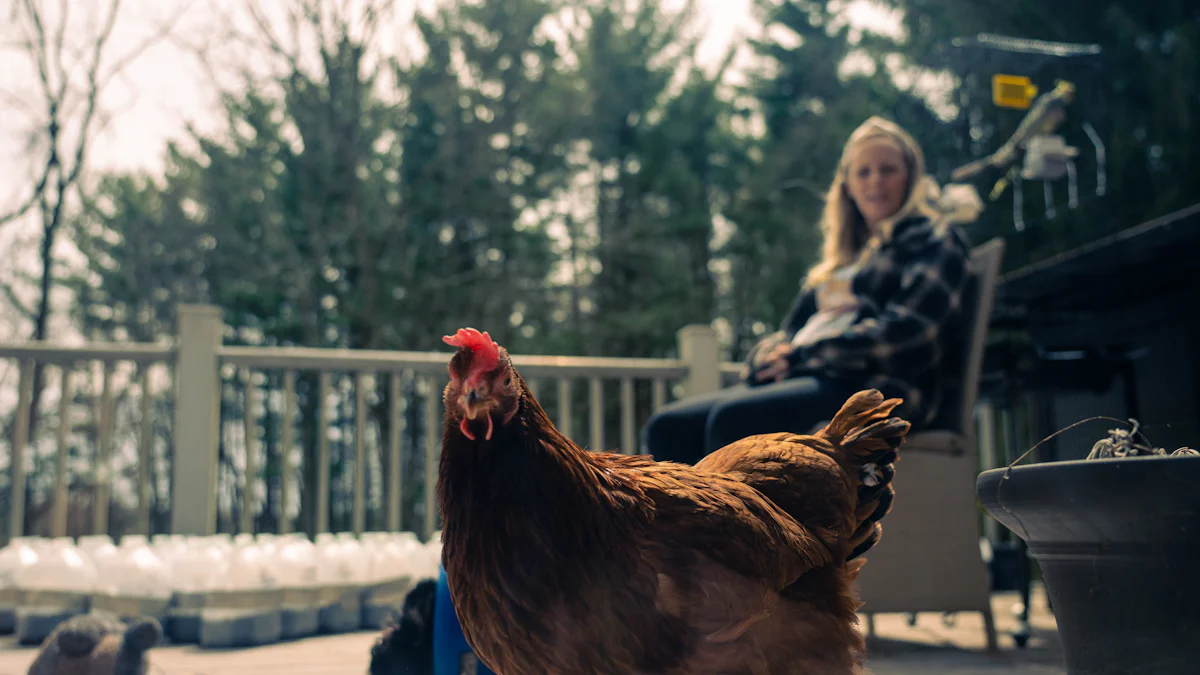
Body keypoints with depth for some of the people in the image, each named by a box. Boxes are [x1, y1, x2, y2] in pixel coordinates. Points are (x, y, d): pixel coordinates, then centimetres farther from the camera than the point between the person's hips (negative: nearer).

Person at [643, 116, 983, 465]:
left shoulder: (934, 240, 8)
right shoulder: (842, 253, 29)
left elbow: (906, 334, -8)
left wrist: (801, 354, -9)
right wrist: (767, 355, -2)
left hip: (880, 385, -7)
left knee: (733, 419, -33)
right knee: (667, 428, -13)